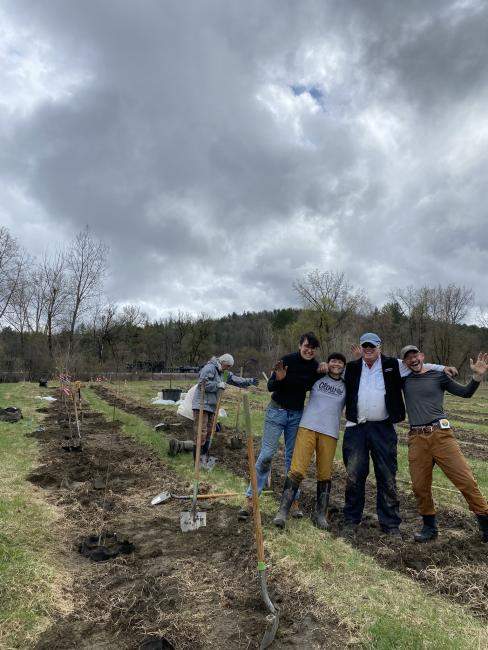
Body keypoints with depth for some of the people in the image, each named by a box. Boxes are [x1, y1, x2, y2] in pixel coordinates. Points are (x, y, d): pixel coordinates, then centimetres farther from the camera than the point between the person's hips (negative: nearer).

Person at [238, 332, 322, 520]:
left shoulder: (315, 366, -2)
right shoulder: (287, 360, -15)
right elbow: (270, 387, -12)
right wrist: (278, 379, -32)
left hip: (297, 414, 4)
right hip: (277, 411, -4)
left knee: (293, 457, 9)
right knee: (266, 454, -5)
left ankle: (293, 501, 18)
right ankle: (250, 500, 4)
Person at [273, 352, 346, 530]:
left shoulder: (346, 386, 15)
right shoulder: (317, 378, 13)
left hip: (330, 433, 2)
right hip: (308, 427, -1)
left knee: (325, 474, 5)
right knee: (297, 470, -9)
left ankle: (320, 514, 20)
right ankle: (283, 511, -4)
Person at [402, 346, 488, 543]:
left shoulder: (438, 376, 6)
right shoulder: (404, 379, 11)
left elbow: (466, 392, 8)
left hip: (440, 434, -2)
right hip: (416, 439, 2)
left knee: (465, 479, -4)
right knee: (420, 486, 5)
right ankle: (429, 526, 23)